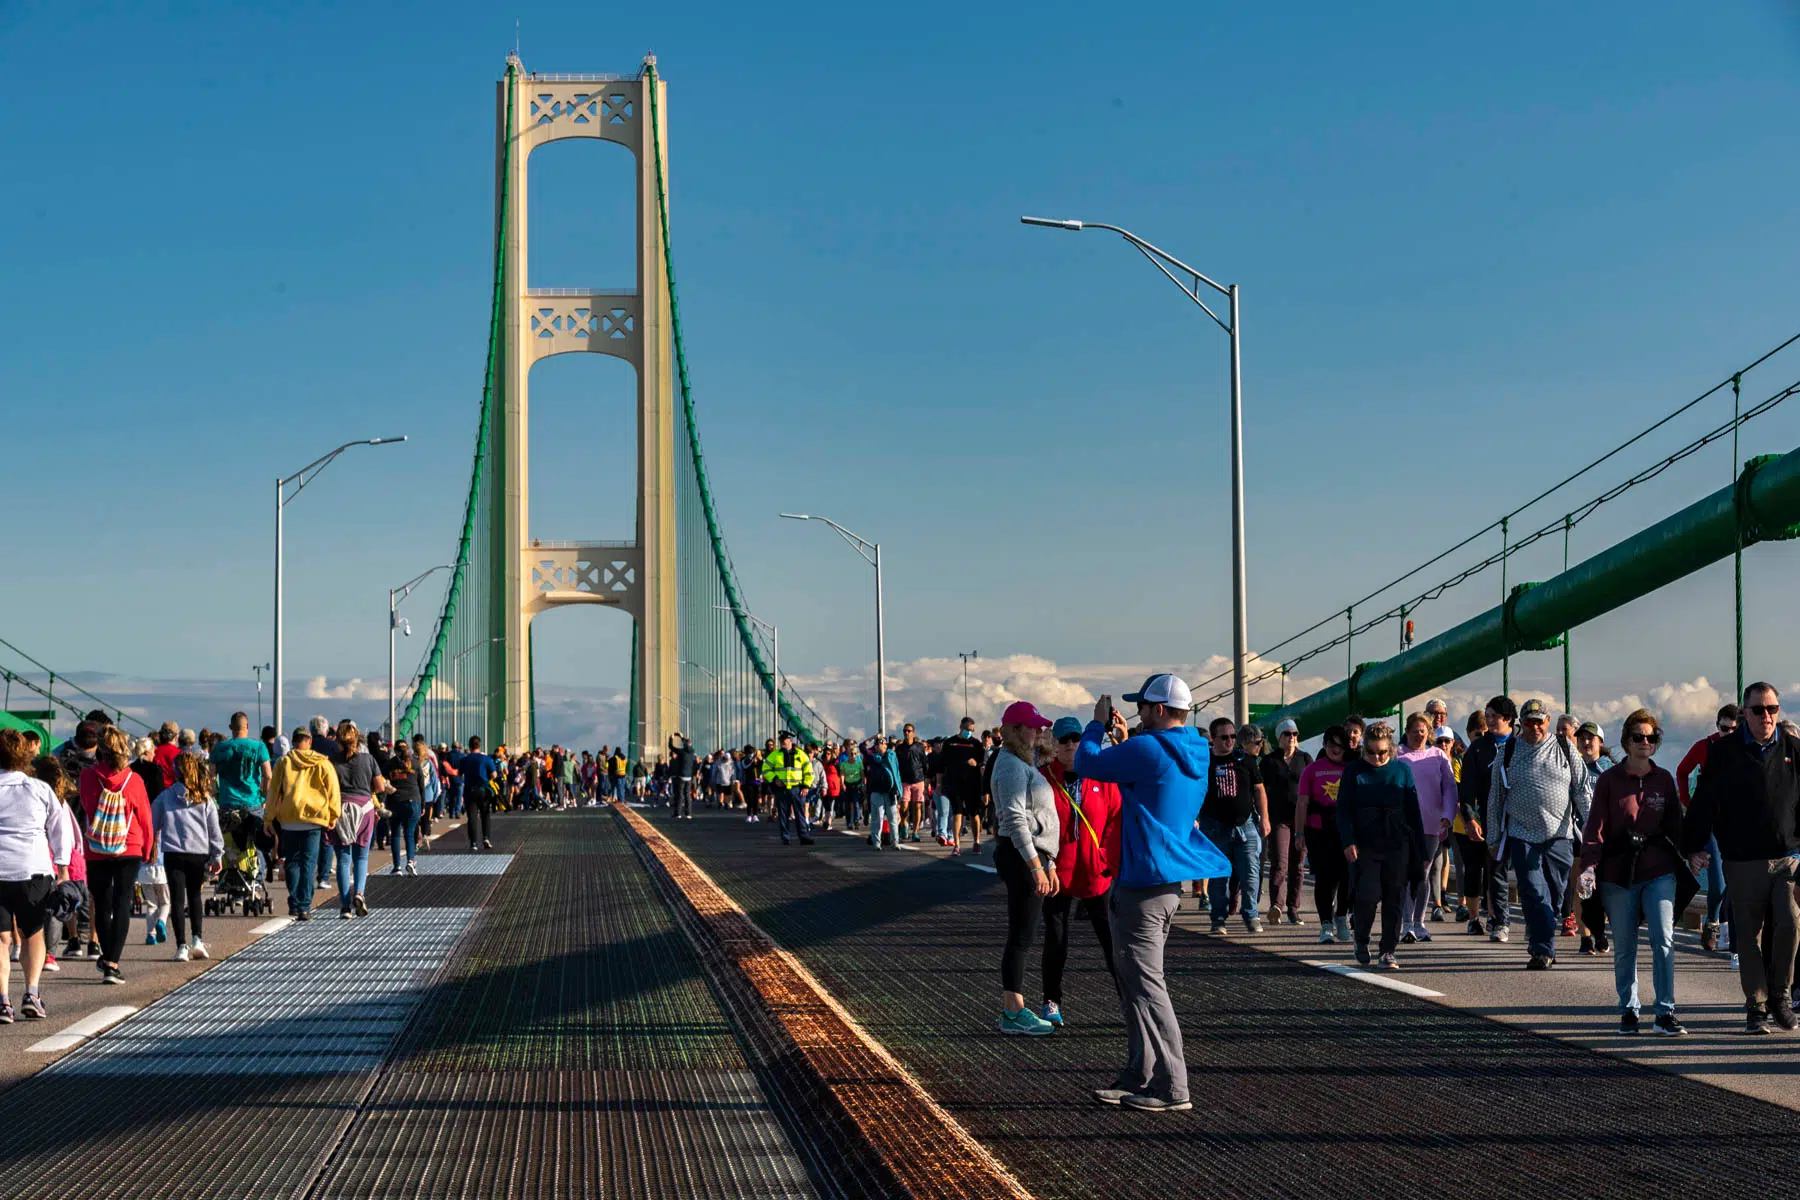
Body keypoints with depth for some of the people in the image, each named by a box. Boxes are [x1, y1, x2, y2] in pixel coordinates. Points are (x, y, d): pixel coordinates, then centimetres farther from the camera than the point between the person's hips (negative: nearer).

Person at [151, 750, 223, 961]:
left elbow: (152, 824, 7)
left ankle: (182, 946, -4)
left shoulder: (165, 797, 0)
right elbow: (214, 830, 5)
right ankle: (197, 939, 9)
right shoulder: (205, 799, 3)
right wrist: (217, 856, 12)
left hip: (173, 854, -2)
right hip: (199, 854, 2)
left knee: (177, 899, 1)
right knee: (194, 896, 19)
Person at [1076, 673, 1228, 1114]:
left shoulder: (1148, 750, -17)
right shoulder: (1194, 754, 12)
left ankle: (1171, 1087, -6)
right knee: (1134, 982, 17)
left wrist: (1097, 724, 8)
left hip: (1144, 884, -10)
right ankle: (1139, 1077, 22)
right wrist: (1123, 738, 19)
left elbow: (1087, 763, -8)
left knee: (1145, 985, -6)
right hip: (1169, 881, 10)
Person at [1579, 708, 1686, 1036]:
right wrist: (1588, 866, -13)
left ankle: (1665, 1013, -8)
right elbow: (1595, 826, -2)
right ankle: (1628, 1011, 19)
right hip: (1618, 874, -1)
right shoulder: (1609, 780, 2)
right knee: (1624, 947, 6)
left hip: (1659, 872, 1)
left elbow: (1674, 825, 13)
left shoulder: (1664, 780, 9)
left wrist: (1686, 858, 8)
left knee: (1663, 940, -11)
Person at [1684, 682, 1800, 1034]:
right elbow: (1703, 802, 2)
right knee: (1748, 937, 3)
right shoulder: (1725, 752, 1)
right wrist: (1694, 846, -2)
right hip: (1743, 862, -1)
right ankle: (1756, 1007, 13)